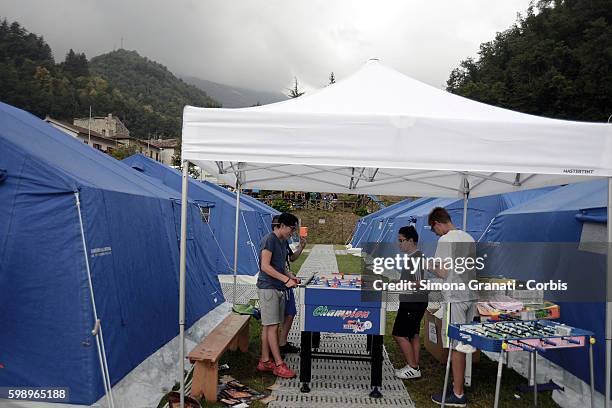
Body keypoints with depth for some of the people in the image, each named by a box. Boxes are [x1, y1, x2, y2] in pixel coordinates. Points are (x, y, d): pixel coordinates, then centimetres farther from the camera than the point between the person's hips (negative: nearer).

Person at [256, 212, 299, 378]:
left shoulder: (283, 242, 16)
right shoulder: (269, 240, -13)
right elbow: (265, 266, -20)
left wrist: (290, 278, 7)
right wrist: (286, 279, -22)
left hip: (279, 288, 9)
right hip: (268, 288, -9)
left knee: (268, 326, 12)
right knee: (272, 326, -4)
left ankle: (265, 361, 19)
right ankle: (279, 364, 0)